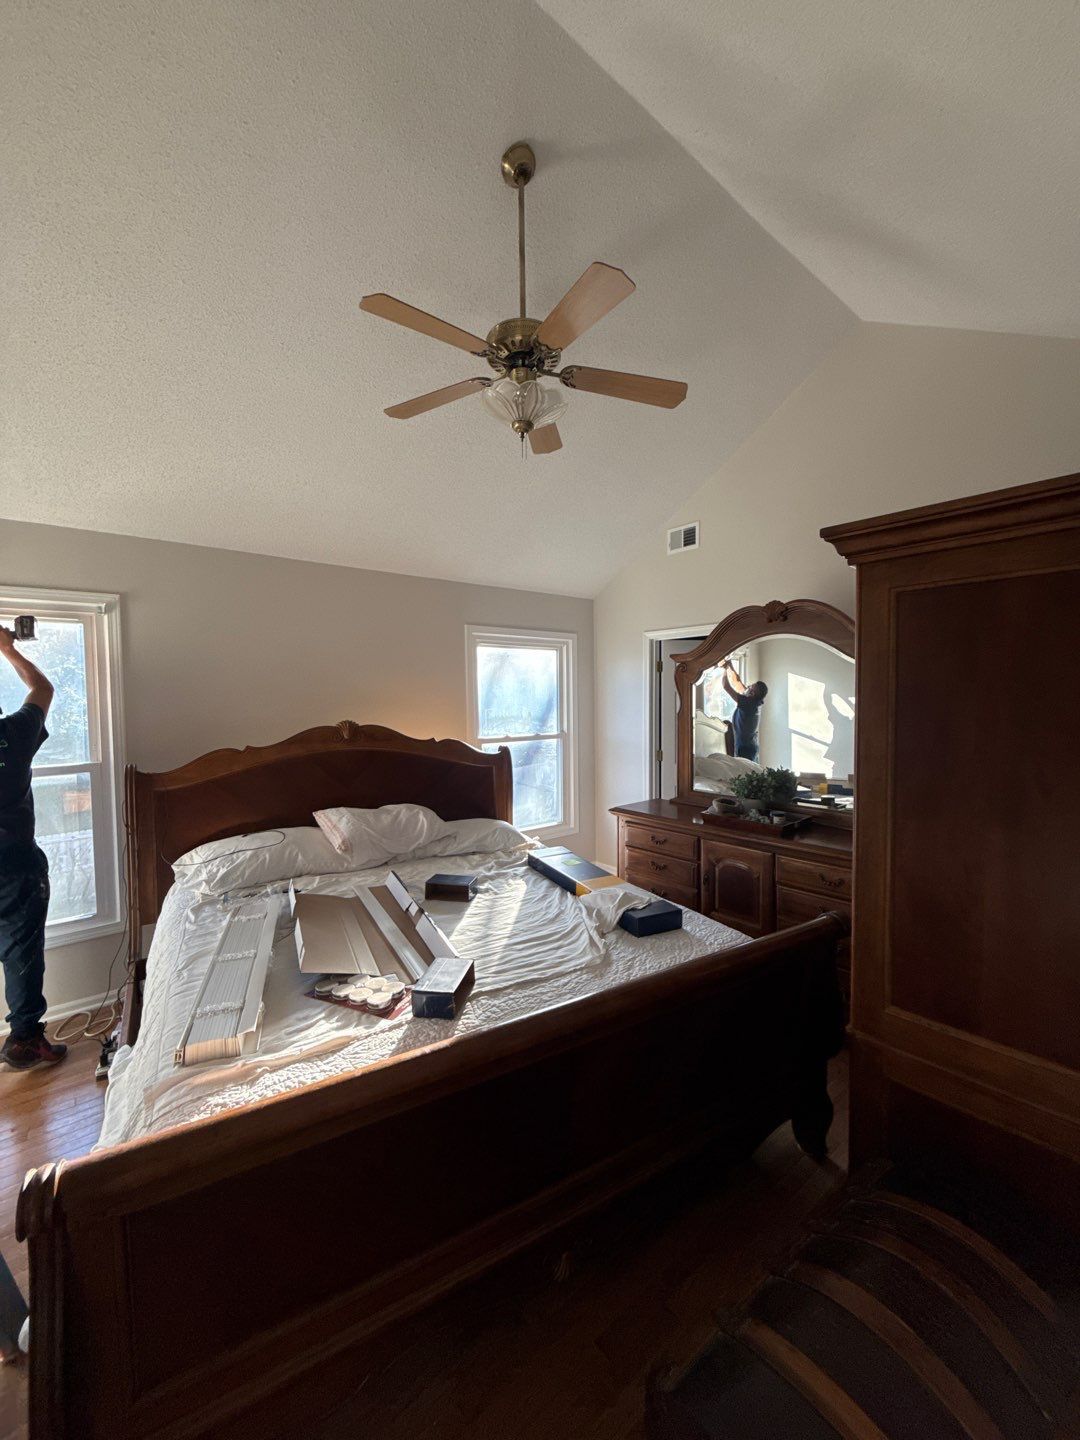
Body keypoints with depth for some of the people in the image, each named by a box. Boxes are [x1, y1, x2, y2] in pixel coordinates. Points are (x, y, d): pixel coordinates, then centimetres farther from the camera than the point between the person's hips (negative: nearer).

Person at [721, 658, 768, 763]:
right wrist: (730, 666, 13)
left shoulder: (747, 703, -22)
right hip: (752, 746, 9)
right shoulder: (755, 702, 3)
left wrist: (726, 668, -9)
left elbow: (726, 686, -21)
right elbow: (737, 682, 13)